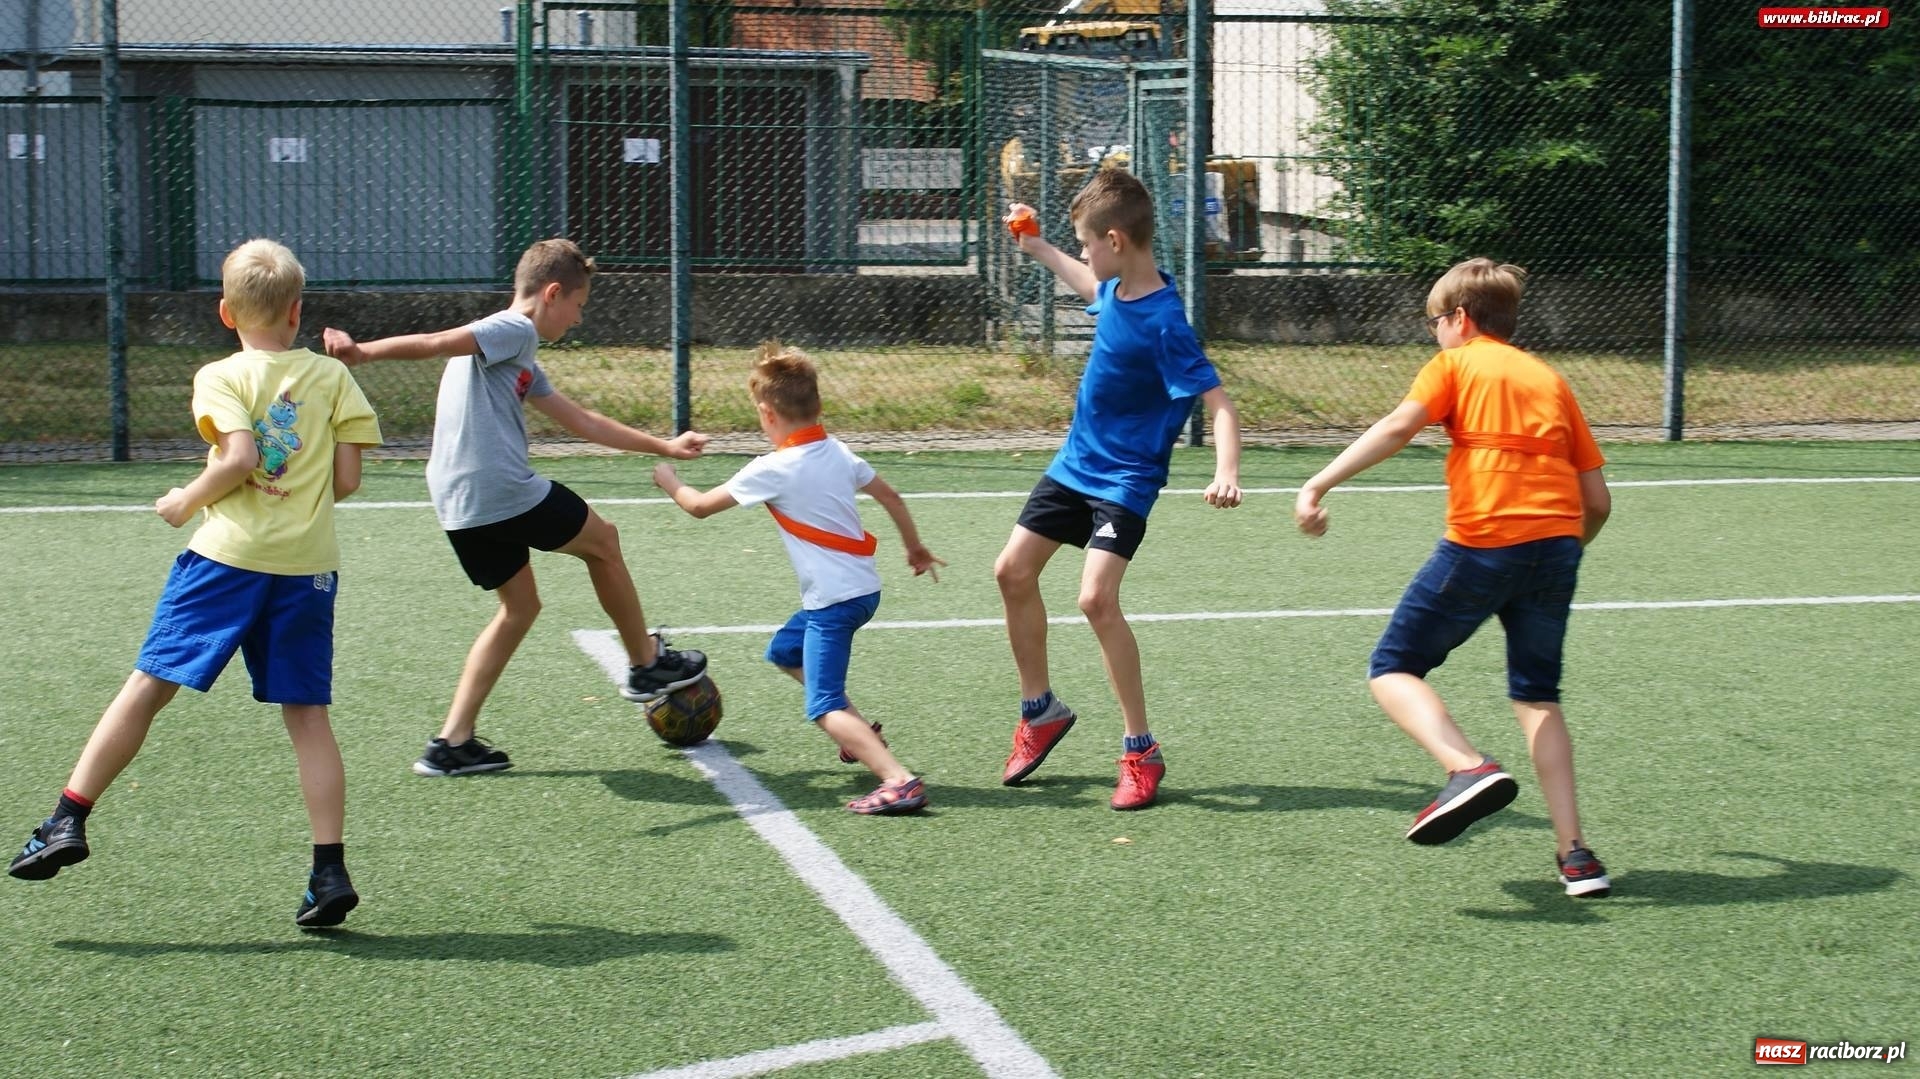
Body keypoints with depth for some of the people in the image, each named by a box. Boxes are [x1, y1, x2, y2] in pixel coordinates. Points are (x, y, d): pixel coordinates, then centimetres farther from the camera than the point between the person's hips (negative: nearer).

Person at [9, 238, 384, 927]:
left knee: (148, 685, 3)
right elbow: (347, 479, 3)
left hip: (229, 555, -2)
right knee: (307, 714, 4)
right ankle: (330, 872, -1)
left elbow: (238, 458, -15)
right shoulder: (331, 376, 7)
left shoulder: (221, 377, 0)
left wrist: (185, 502, 1)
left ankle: (69, 820, 2)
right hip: (309, 562, 2)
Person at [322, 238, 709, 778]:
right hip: (504, 492, -10)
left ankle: (452, 742, 12)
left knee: (520, 607, 19)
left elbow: (581, 420, 31)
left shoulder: (518, 354, 25)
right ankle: (647, 665, 28)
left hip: (460, 507, 10)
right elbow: (435, 344, -21)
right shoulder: (514, 331, -5)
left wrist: (663, 446, 34)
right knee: (602, 541, 14)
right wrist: (362, 352, -36)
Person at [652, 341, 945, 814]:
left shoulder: (774, 469, -14)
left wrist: (669, 480, 15)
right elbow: (892, 498, 13)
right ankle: (863, 735, 26)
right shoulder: (838, 451, 4)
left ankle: (898, 780, -30)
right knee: (783, 651, 29)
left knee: (824, 708, -13)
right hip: (863, 588, 9)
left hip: (834, 601, -9)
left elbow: (700, 505, -6)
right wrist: (916, 548, 29)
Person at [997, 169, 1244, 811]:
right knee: (1013, 571, 12)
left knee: (1096, 597, -22)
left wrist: (1226, 473, -46)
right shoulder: (1117, 288, -1)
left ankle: (1141, 753, -10)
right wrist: (1038, 249, 33)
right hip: (1074, 464, 9)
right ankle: (1041, 710, 30)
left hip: (1124, 481, -9)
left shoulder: (1163, 322, -26)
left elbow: (1217, 402, -30)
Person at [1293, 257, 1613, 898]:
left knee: (1393, 669, 7)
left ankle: (1469, 768, -20)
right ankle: (1574, 855, 10)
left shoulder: (1455, 365, 8)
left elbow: (1398, 427, -11)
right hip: (1557, 544, 5)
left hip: (1481, 543, -5)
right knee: (1538, 696, 19)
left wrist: (1319, 485, -15)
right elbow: (1598, 500, 17)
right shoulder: (1552, 380, 22)